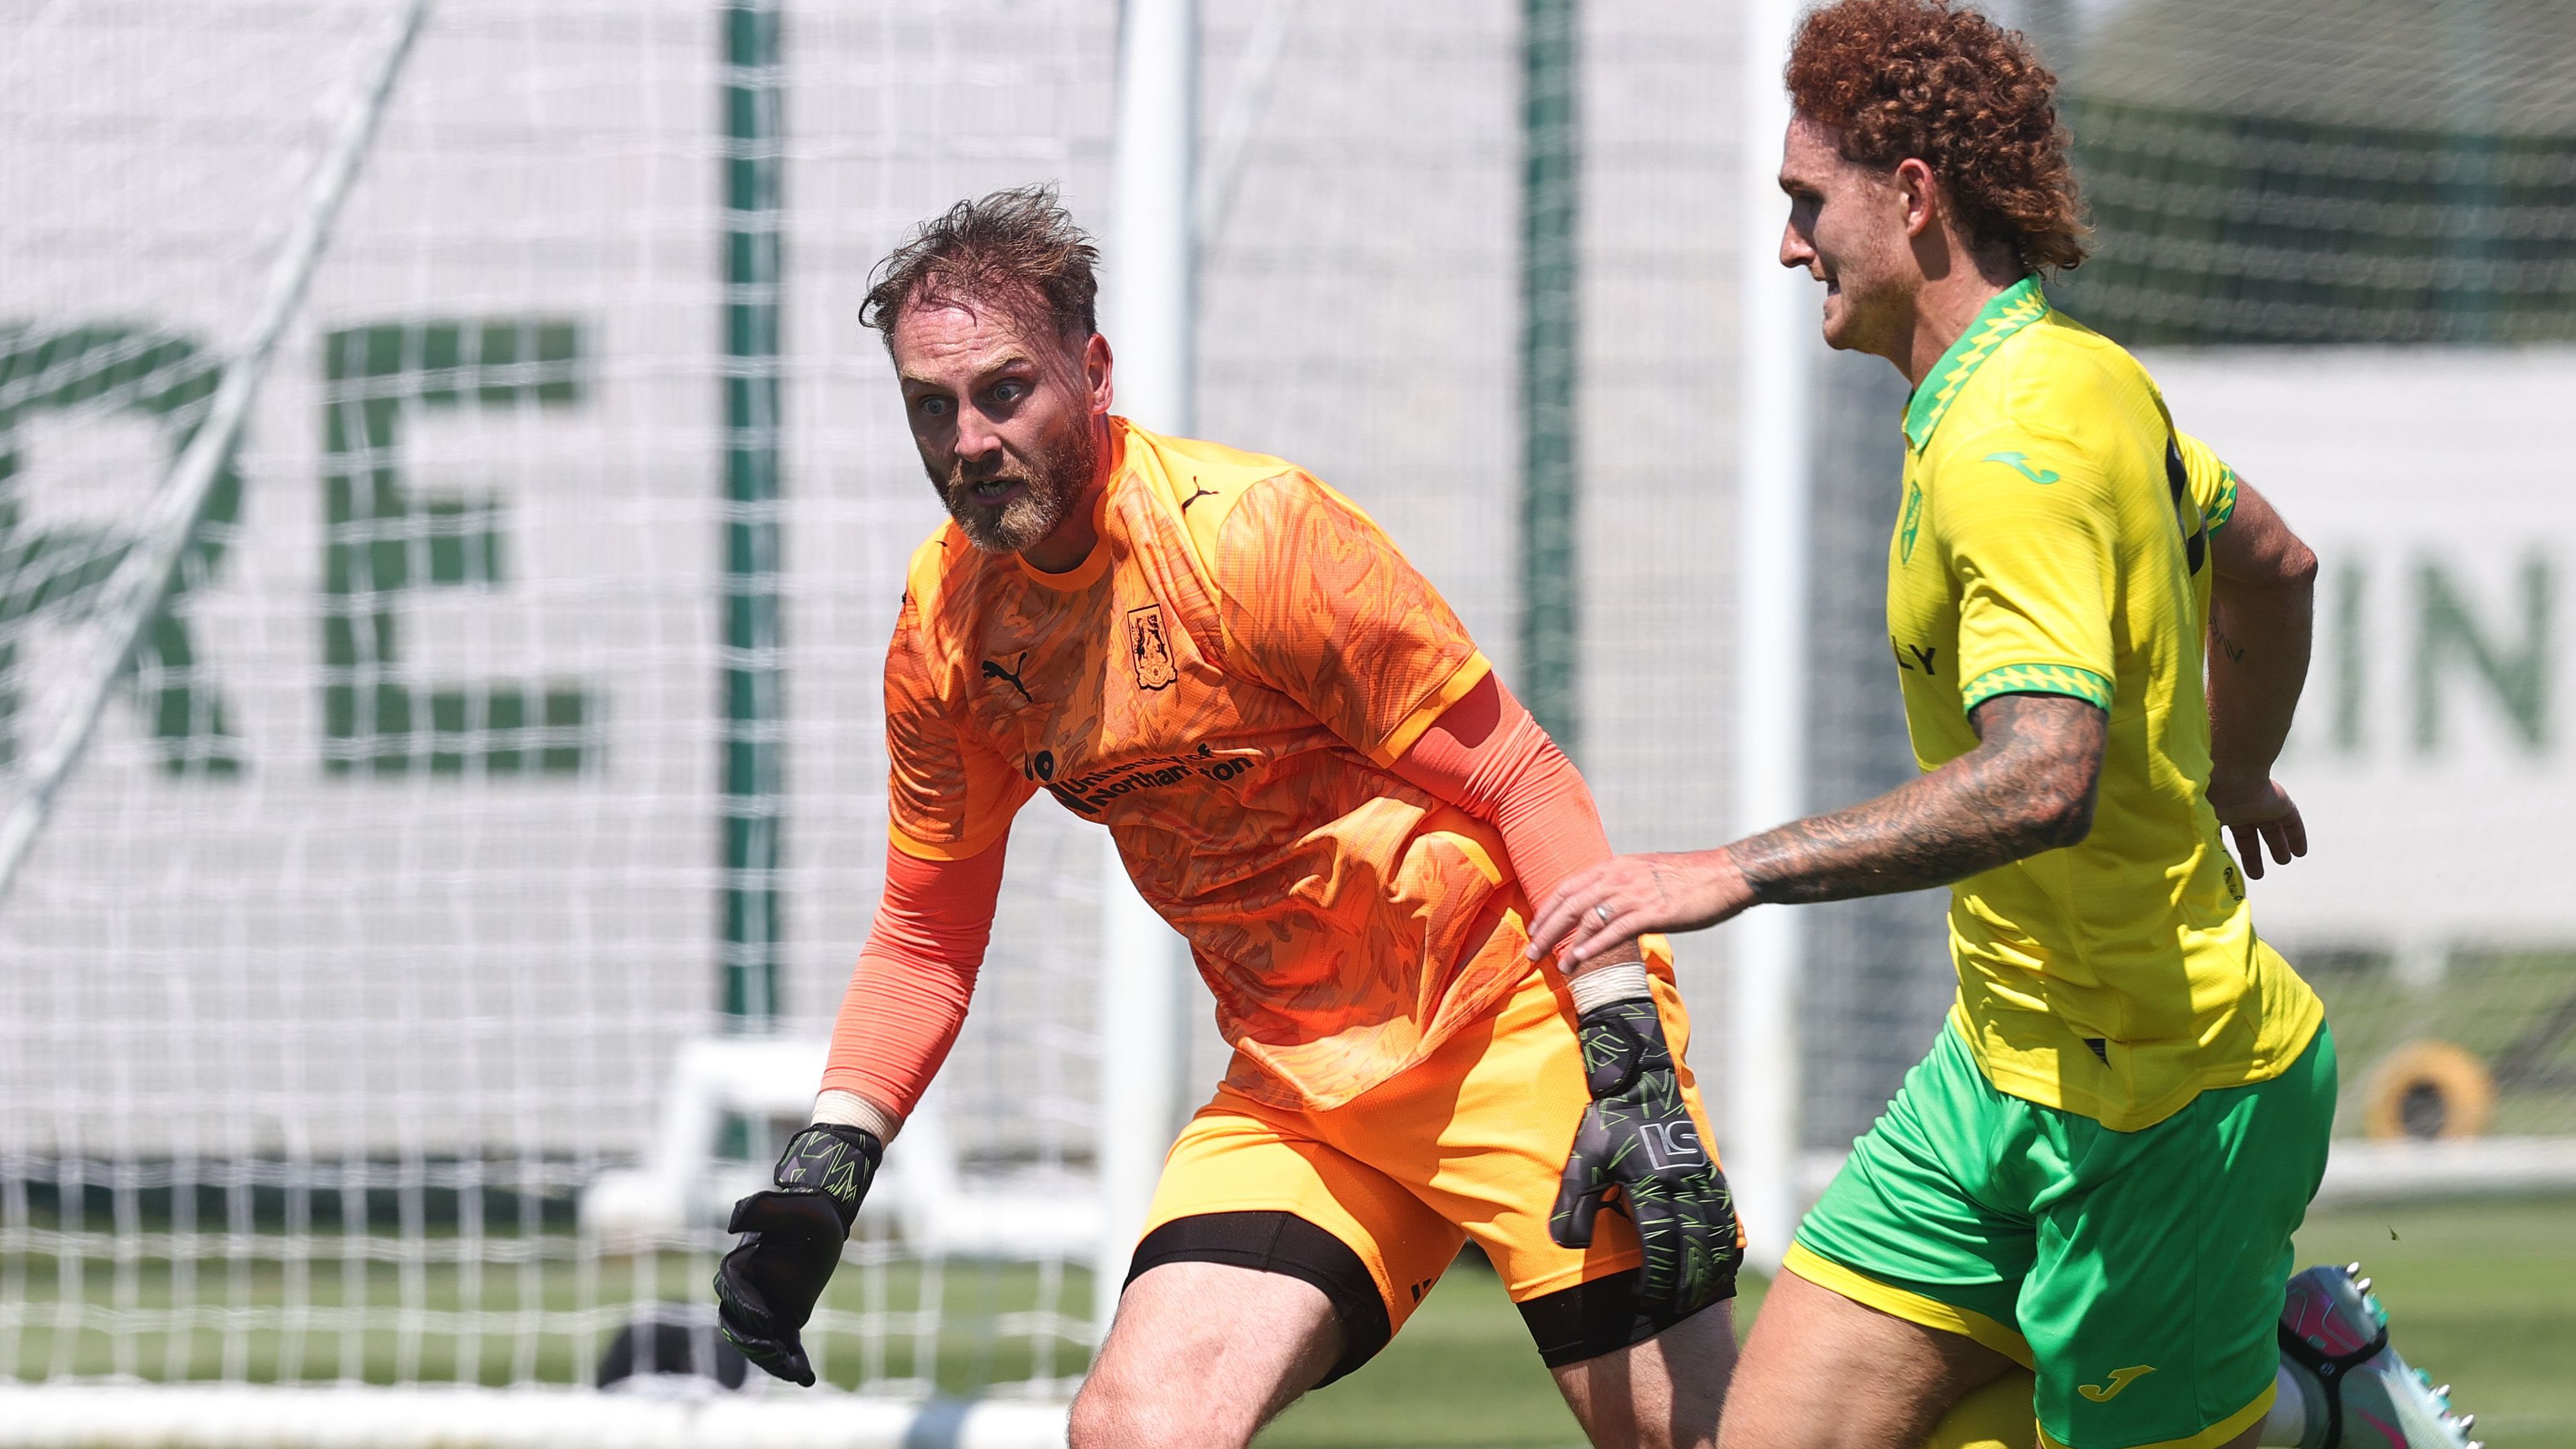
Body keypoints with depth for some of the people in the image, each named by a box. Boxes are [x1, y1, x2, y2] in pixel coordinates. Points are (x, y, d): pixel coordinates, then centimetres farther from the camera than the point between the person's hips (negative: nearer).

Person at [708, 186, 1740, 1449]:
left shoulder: (1244, 530, -18)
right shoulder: (945, 624, 1)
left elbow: (1524, 781, -15)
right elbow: (926, 933, 15)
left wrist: (1634, 1071, -22)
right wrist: (822, 1177, 3)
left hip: (1516, 1018, -5)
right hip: (1296, 1083, 5)